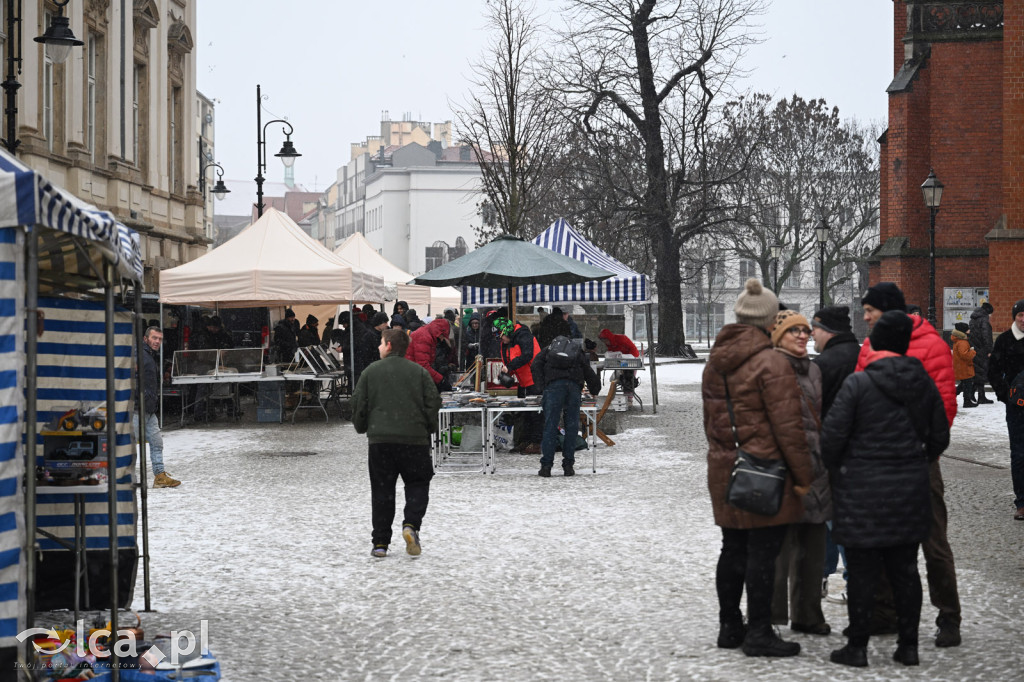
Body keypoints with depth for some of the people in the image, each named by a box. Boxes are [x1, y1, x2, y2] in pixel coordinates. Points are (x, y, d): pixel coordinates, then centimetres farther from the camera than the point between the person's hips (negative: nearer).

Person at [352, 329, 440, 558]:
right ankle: (411, 524, -13)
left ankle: (380, 543, 4)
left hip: (380, 438, 0)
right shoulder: (419, 372, 4)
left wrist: (362, 428, 22)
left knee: (382, 490, 6)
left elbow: (358, 404, 5)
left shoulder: (371, 371, 4)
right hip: (415, 438, 0)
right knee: (417, 484, 12)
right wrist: (430, 428, 15)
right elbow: (433, 402, 1)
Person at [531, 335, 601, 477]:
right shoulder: (578, 351, 31)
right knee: (572, 426, 7)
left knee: (550, 425, -4)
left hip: (553, 385, -1)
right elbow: (589, 373, 27)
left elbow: (535, 366, 10)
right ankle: (568, 466, 4)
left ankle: (546, 466, -9)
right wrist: (594, 391, 40)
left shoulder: (548, 349, 27)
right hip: (574, 384, 1)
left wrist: (542, 386, 9)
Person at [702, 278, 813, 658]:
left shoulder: (717, 360, 10)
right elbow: (788, 426, -16)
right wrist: (803, 476, -10)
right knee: (763, 552, -2)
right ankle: (759, 633, 1)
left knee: (733, 550, 15)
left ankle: (729, 627, 23)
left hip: (724, 470, 8)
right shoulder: (771, 362, -15)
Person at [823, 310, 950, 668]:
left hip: (863, 491, -4)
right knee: (905, 569, 12)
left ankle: (857, 647, 8)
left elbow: (832, 436, -13)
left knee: (862, 571, 3)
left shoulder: (857, 383, -12)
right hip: (911, 491, 4)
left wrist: (835, 469, 5)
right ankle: (908, 645, 16)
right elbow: (939, 437, 9)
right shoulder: (923, 383, 2)